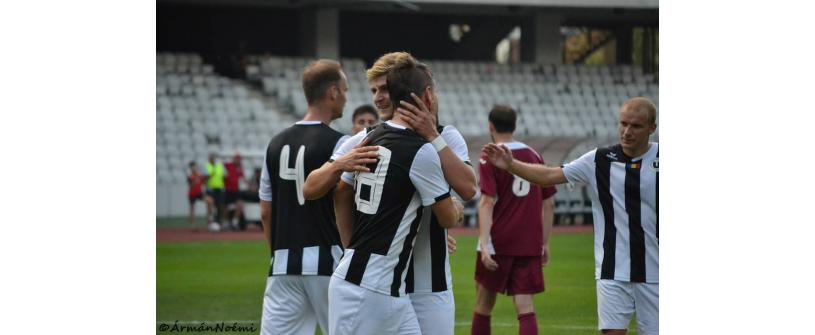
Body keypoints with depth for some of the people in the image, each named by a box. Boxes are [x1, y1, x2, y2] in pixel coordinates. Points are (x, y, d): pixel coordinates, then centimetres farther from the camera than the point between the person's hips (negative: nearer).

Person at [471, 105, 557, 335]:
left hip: (498, 243, -3)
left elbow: (487, 202, -15)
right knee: (525, 307, -2)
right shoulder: (534, 156, 9)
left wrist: (484, 244, -20)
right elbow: (549, 204, 12)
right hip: (530, 245, 3)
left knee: (484, 304, 12)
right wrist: (545, 243, 18)